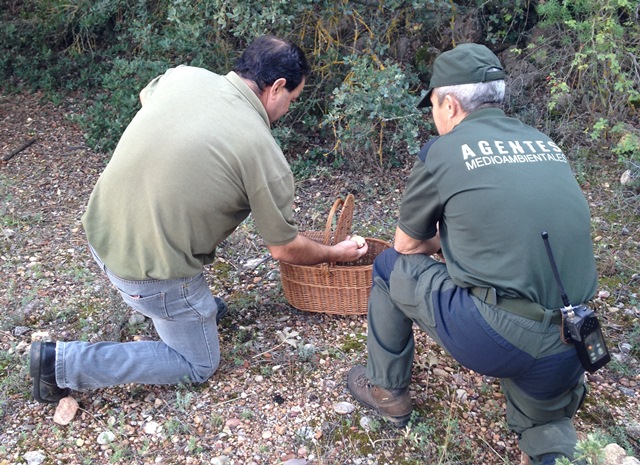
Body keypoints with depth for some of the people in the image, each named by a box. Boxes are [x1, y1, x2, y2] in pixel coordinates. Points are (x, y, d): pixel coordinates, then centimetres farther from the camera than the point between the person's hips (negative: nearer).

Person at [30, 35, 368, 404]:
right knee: (199, 366, 15)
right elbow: (286, 250, -5)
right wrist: (337, 254, 13)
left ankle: (195, 306, 34)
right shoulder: (265, 155, -18)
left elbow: (145, 95, 22)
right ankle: (64, 362, 7)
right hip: (149, 270, -7)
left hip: (100, 231, 7)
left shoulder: (184, 75, -3)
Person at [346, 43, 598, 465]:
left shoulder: (442, 151, -2)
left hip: (493, 339, -6)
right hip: (570, 352, 6)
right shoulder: (546, 145, 14)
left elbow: (407, 246, 10)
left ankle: (387, 391, 31)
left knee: (392, 267, 18)